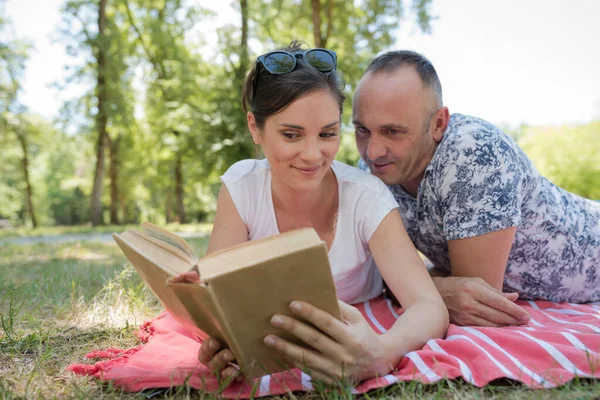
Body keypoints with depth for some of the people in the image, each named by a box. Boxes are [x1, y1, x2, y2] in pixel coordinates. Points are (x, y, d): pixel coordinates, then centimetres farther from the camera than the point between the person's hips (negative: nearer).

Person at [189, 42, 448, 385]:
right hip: (272, 348, 1)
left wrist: (380, 353, -54)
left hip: (357, 337, 0)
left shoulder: (367, 197, -23)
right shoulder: (241, 186, -17)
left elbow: (430, 308, -31)